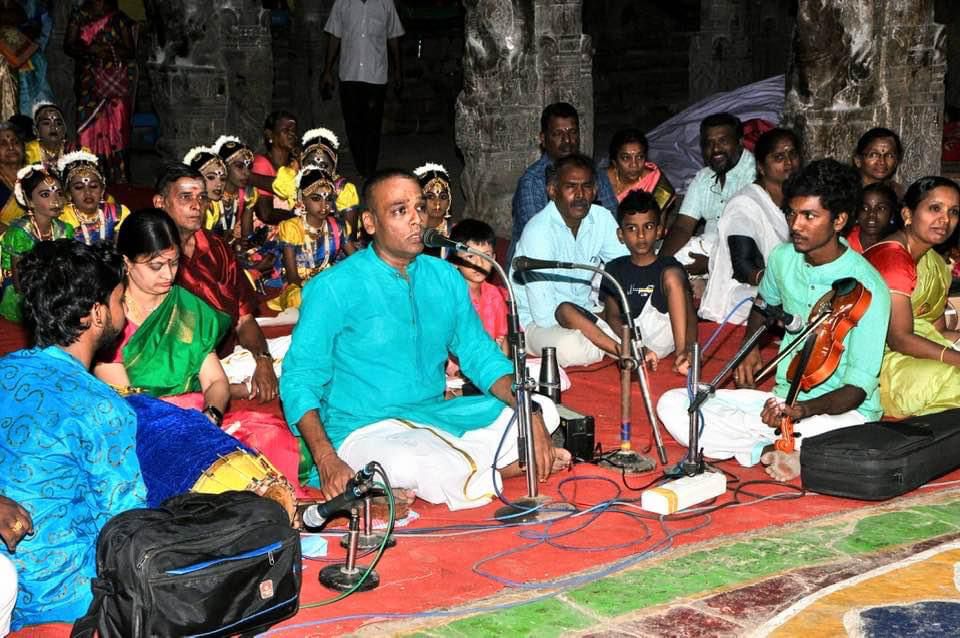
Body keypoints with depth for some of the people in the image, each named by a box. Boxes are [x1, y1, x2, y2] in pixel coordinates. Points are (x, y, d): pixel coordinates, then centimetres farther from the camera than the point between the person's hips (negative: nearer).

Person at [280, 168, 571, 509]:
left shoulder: (445, 277, 8)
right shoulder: (334, 288, -9)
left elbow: (481, 355, 11)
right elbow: (299, 380, -9)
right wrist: (327, 462, -24)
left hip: (437, 417, 5)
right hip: (366, 431, -5)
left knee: (542, 410, -6)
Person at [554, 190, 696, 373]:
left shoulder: (669, 267, 9)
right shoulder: (614, 269, 16)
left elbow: (690, 313, -1)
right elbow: (613, 316, 5)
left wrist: (687, 351, -24)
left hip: (659, 338, -3)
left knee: (672, 275, -19)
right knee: (564, 310, -14)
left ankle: (681, 352, -35)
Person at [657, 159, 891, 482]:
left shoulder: (866, 288, -17)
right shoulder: (783, 258, 1)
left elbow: (858, 389, -19)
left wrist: (803, 409, -35)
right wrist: (751, 348, 12)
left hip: (839, 409, -6)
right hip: (782, 398, 6)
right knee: (672, 404, -11)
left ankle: (764, 446, -16)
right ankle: (772, 448, -19)